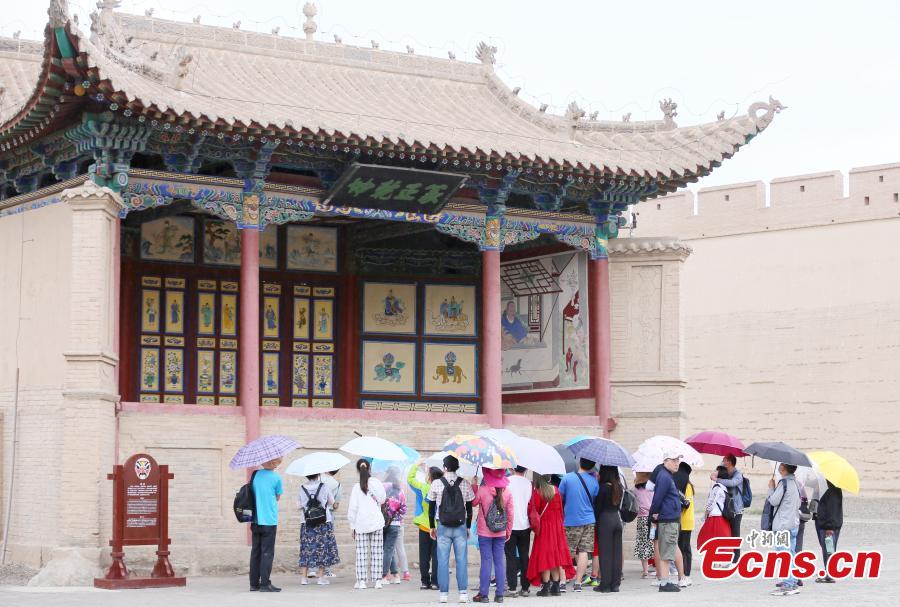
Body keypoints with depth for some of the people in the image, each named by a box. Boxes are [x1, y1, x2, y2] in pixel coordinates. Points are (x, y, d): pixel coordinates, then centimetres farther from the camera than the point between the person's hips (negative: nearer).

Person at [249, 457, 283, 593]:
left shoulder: (255, 475, 3)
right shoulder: (276, 478, -8)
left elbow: (251, 494, 13)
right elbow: (277, 497, 4)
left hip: (255, 520, 5)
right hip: (269, 521, -5)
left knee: (255, 551, 10)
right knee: (267, 552, -2)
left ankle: (254, 583, 12)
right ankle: (265, 584, -5)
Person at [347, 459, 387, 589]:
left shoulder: (357, 487, -3)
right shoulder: (376, 483, -1)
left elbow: (352, 508, -3)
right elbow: (383, 499, 13)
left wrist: (352, 526, 4)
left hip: (361, 524, -1)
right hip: (376, 522, 1)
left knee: (361, 552, 2)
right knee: (377, 552, 4)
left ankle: (361, 581, -2)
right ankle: (377, 580, 4)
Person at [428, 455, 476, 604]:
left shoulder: (436, 484, -2)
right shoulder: (465, 484, 0)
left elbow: (431, 507, 4)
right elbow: (469, 508, 6)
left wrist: (432, 527, 14)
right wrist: (468, 527, 15)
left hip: (443, 528, -1)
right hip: (461, 527, 1)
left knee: (443, 561, 3)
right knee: (462, 561, 3)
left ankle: (443, 593, 4)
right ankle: (463, 593, 1)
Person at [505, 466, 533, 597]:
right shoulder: (528, 483, 0)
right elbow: (531, 504, 5)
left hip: (510, 525, -2)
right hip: (524, 525, 2)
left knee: (511, 557, 3)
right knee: (524, 556, 10)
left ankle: (512, 587, -2)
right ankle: (525, 588, 9)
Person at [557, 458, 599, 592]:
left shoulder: (567, 478, -8)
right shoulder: (594, 481, -2)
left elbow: (559, 498, 1)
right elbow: (596, 501, 7)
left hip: (570, 521, -1)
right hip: (588, 520, 1)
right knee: (583, 552, 2)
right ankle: (578, 583, 0)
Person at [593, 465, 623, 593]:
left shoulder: (603, 488, -12)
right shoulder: (619, 487, 6)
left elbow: (598, 507, -9)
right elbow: (619, 504, 12)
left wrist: (595, 523, -2)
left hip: (605, 520, -6)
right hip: (617, 519, 6)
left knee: (605, 553, -1)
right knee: (617, 552, 7)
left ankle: (605, 585, 0)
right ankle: (615, 583, 10)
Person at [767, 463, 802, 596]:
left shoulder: (784, 483, -15)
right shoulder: (795, 482, 12)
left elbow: (773, 501, -13)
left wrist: (771, 488, 1)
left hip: (783, 526, -9)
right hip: (794, 524, 9)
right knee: (791, 554, 13)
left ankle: (788, 585, -10)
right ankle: (792, 582, 16)